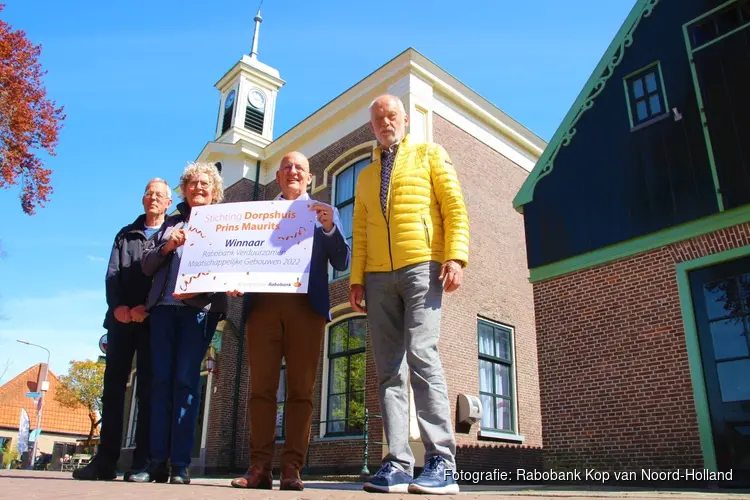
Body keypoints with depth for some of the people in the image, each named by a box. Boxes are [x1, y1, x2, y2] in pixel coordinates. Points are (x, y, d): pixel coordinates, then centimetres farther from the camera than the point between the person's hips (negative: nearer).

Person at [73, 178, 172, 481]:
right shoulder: (126, 235, 20)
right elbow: (112, 274, 9)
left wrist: (148, 308, -15)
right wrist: (118, 307, -9)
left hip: (155, 320, -3)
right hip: (121, 317, 4)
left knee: (148, 387, -5)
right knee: (113, 385, 0)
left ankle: (142, 461, -3)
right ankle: (106, 460, 4)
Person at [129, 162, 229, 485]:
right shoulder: (171, 223, 22)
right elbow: (147, 266, 15)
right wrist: (166, 247, -4)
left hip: (199, 308, -3)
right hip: (163, 307, 4)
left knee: (186, 381, -8)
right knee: (161, 381, 0)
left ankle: (180, 464, -5)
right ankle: (157, 462, 3)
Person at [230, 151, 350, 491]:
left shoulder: (324, 213, 18)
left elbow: (341, 263, 8)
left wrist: (329, 227, -8)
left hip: (307, 306, -1)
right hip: (262, 304, 2)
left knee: (300, 390, -3)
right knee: (261, 387, -1)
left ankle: (292, 468, 0)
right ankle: (260, 466, 3)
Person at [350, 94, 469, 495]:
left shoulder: (429, 155, 14)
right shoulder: (365, 176, 26)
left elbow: (455, 207, 3)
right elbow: (360, 231, 19)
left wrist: (455, 256, -12)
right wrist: (356, 277, 7)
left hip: (422, 266, -5)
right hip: (378, 276, 5)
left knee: (421, 356, -18)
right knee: (389, 368, -2)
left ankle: (441, 462, -13)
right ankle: (397, 463, 0)